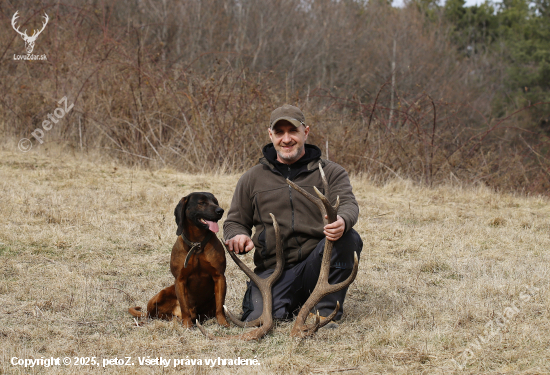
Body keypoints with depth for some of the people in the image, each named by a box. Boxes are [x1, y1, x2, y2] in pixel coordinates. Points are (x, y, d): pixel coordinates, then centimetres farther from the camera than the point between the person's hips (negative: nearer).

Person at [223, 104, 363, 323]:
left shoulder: (330, 172, 9)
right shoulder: (253, 178, 15)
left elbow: (348, 204, -9)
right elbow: (235, 221, 20)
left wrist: (342, 221, -36)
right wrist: (238, 236, -7)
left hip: (317, 263, 0)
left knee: (348, 237, -31)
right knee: (260, 317, -28)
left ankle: (326, 311, -14)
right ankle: (293, 304, 8)